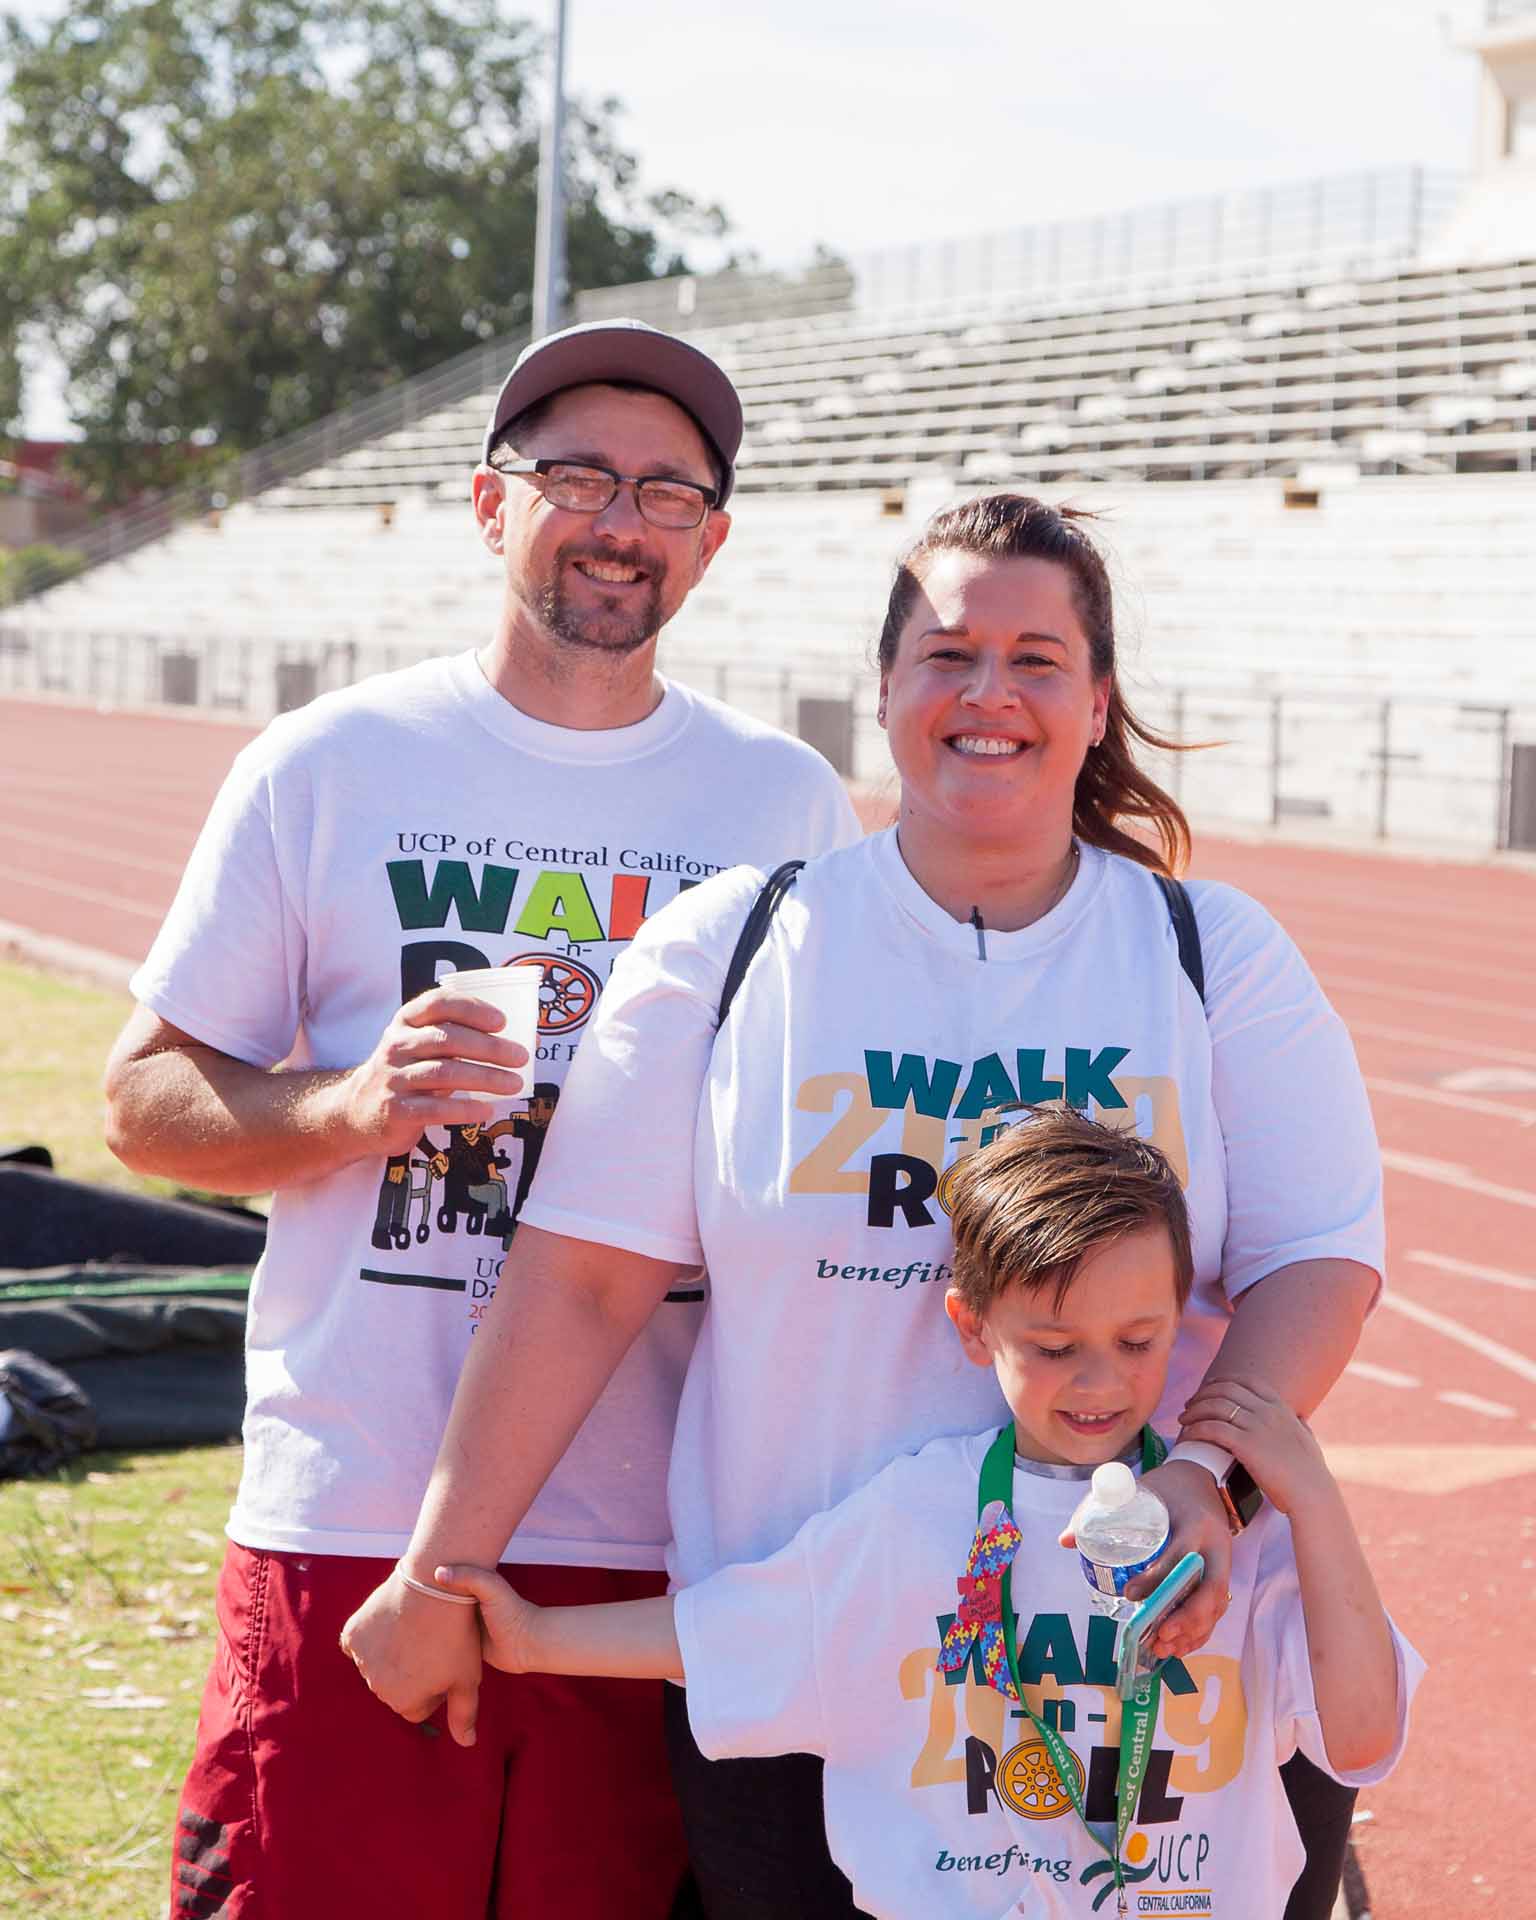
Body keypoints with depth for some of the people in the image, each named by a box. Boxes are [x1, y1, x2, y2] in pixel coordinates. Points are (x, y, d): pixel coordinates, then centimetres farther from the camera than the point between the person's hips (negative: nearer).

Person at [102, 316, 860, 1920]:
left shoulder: (789, 804, 11)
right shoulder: (327, 767, 5)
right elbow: (146, 1099, 5)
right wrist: (351, 1105, -12)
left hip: (668, 1553, 2)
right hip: (351, 1534, -1)